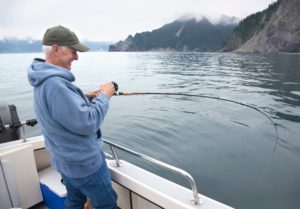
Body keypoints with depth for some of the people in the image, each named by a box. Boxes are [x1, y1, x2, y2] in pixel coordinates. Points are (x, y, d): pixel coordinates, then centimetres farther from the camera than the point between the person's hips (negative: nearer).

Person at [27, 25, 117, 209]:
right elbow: (87, 124, -29)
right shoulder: (55, 84, -29)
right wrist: (104, 96, -16)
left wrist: (88, 97, 2)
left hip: (67, 160, 9)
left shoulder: (45, 80, 3)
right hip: (84, 163, -9)